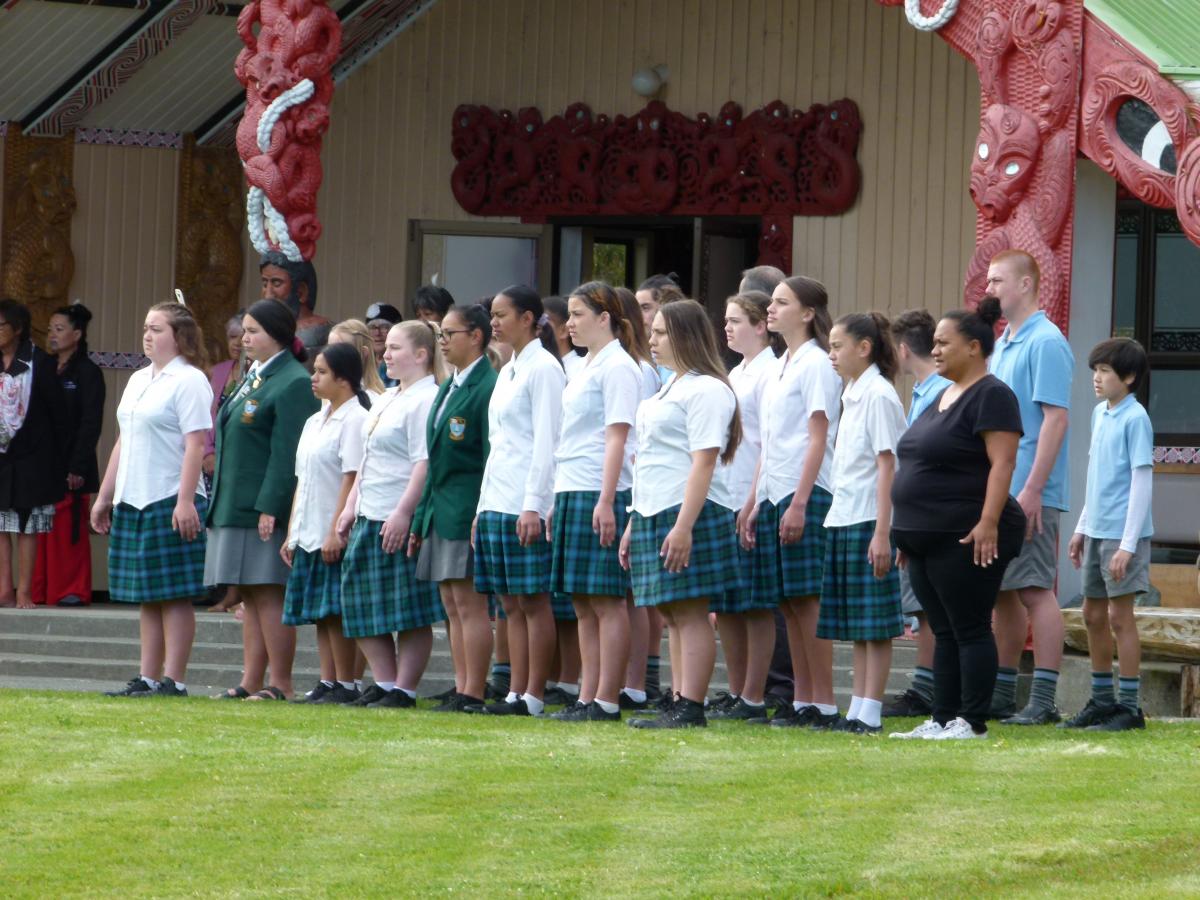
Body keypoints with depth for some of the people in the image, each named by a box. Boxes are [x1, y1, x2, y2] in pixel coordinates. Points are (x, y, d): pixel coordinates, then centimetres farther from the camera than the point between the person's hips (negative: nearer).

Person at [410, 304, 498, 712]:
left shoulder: (487, 387, -12)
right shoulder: (447, 389, 18)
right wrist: (420, 521, 19)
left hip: (469, 508, -10)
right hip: (441, 510, 10)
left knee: (470, 603, -8)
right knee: (453, 606, 9)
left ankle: (473, 694, -7)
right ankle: (461, 689, 11)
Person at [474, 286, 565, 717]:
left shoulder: (543, 369, -8)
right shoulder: (507, 372, 18)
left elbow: (545, 442, -14)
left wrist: (533, 505, -19)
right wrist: (482, 507, 19)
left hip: (527, 504, -9)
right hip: (497, 502, 9)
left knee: (533, 600, -6)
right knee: (511, 602, 7)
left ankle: (533, 696, -5)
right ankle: (516, 693, 8)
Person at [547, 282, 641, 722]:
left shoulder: (617, 368, -8)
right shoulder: (585, 368, 19)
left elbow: (617, 437, -14)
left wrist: (606, 501, -19)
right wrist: (559, 502, 19)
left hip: (601, 495, -9)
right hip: (571, 494, 9)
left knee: (607, 600, -6)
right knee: (583, 603, 8)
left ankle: (606, 701, -6)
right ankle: (587, 698, 10)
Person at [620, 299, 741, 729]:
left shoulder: (706, 390, -9)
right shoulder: (668, 389, 20)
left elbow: (703, 462, -16)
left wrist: (684, 526, -23)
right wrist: (633, 524, 23)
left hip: (688, 515, -9)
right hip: (652, 515, 9)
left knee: (690, 612, -9)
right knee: (672, 615, 7)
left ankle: (690, 708, -11)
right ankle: (681, 705, 8)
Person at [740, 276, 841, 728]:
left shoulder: (816, 364, -6)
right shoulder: (779, 367, 19)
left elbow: (818, 439, -12)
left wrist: (799, 503, -18)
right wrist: (754, 502, 18)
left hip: (806, 493, -8)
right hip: (773, 495, 8)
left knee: (806, 600, -9)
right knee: (788, 603, 6)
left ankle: (823, 703, -8)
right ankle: (802, 702, 8)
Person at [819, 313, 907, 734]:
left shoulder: (878, 396, -10)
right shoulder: (851, 394, 16)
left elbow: (886, 465, -14)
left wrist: (882, 533, -19)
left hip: (868, 522, -9)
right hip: (843, 520, 9)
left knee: (875, 623, -5)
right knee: (855, 625, 9)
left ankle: (870, 712, -4)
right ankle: (857, 710, 12)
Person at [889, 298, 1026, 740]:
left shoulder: (991, 396, -11)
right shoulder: (944, 397, 18)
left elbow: (1002, 463, -19)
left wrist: (988, 523, -27)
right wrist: (907, 532, 21)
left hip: (965, 539, -10)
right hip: (928, 538, 10)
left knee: (969, 630, -6)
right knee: (944, 632, 10)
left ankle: (972, 722, -4)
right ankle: (942, 720, 12)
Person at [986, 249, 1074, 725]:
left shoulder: (1045, 343, -12)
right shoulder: (1002, 345, 17)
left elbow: (1055, 418, -18)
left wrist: (1032, 489, -22)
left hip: (1030, 494, -9)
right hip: (997, 491, 9)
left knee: (1035, 592, -9)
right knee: (1003, 594, 12)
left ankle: (1043, 700, -9)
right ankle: (1001, 695, 18)